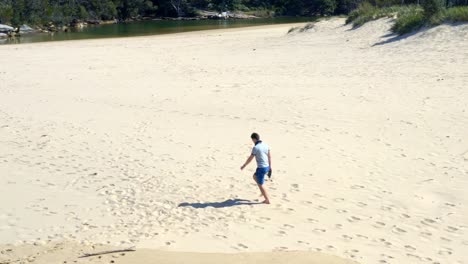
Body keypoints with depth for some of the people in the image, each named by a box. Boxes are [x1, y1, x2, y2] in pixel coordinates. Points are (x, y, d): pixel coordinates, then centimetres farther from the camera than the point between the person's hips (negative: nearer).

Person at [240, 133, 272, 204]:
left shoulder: (255, 147, -19)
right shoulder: (266, 145, 4)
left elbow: (250, 158, -11)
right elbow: (269, 156, 10)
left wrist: (244, 166, 4)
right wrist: (270, 167, 19)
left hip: (261, 168, -8)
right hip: (267, 167, 8)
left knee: (260, 185, 6)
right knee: (255, 177, 28)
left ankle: (267, 200, 10)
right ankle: (263, 192, 27)